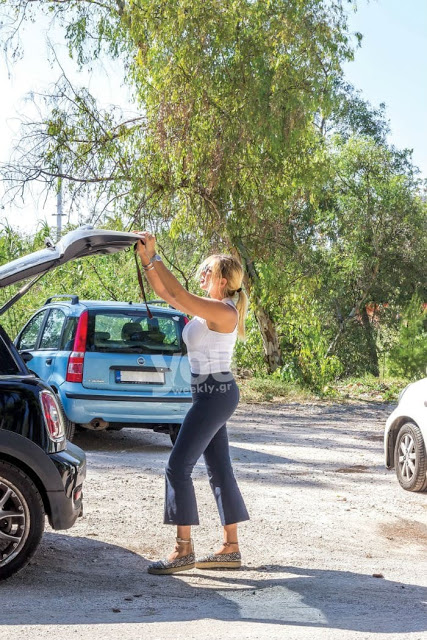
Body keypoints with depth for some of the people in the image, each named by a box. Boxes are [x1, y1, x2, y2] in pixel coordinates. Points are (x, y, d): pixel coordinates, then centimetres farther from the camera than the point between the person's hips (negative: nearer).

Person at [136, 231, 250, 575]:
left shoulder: (223, 311, -15)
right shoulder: (208, 308, 12)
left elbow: (177, 293, -24)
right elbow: (164, 292, 12)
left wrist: (154, 257, -18)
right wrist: (146, 258, 0)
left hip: (215, 393, -10)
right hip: (212, 393, 10)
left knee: (178, 466, -9)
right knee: (220, 470, 11)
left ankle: (184, 550, -4)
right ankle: (231, 548, 17)